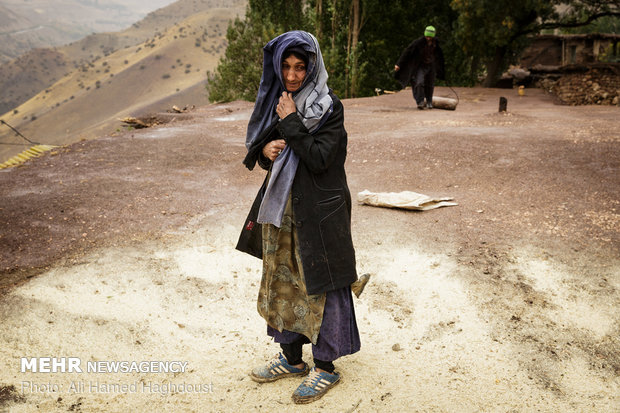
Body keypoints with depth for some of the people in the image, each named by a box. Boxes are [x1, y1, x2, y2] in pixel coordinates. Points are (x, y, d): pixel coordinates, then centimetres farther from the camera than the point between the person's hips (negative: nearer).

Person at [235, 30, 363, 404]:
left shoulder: (329, 107, -12)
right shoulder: (276, 101, 7)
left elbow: (320, 157, -21)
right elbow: (258, 146, 13)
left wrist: (291, 124, -19)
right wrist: (266, 150, -9)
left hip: (317, 211, -7)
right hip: (280, 206, 7)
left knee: (319, 286, 2)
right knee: (281, 282, 15)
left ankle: (326, 367, 20)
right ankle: (292, 358, 32)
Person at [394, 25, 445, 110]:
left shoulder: (435, 43, -6)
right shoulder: (418, 42, -20)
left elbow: (439, 55, 13)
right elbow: (407, 52, -20)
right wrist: (399, 64, -26)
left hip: (431, 66, 4)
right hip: (420, 66, -4)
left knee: (430, 85, 8)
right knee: (419, 83, -21)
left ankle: (429, 102, 28)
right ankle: (420, 102, -17)